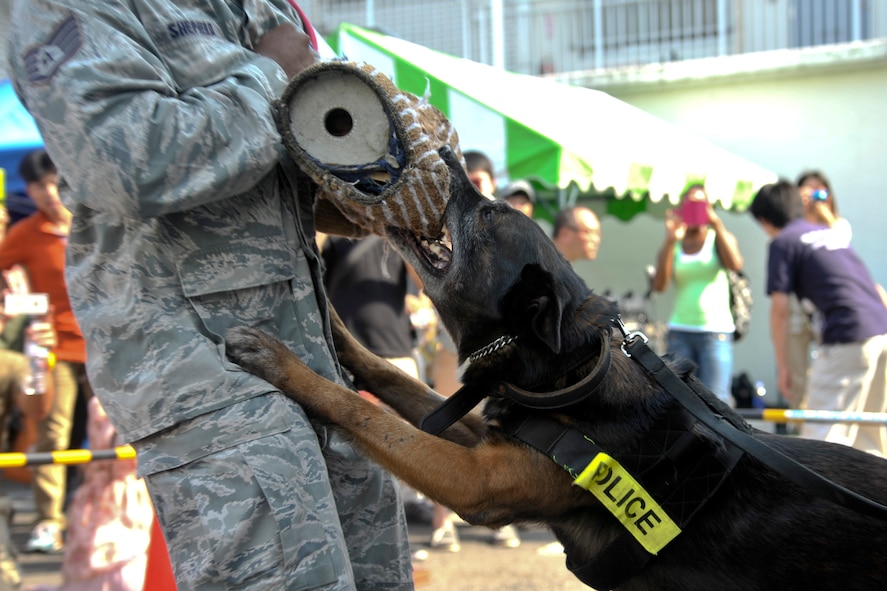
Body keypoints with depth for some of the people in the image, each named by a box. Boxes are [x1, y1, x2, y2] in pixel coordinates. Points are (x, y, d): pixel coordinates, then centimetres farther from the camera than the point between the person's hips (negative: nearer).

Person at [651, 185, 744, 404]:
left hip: (716, 331, -2)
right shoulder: (673, 246, 11)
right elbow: (659, 284, -6)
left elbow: (735, 264, -15)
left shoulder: (718, 238, 8)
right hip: (680, 332, 2)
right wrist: (670, 240, -12)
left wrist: (717, 225, -16)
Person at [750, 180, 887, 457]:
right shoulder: (834, 233, 24)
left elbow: (780, 309, -4)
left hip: (847, 340, -7)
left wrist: (782, 366, 2)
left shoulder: (782, 243, 2)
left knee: (821, 431, -4)